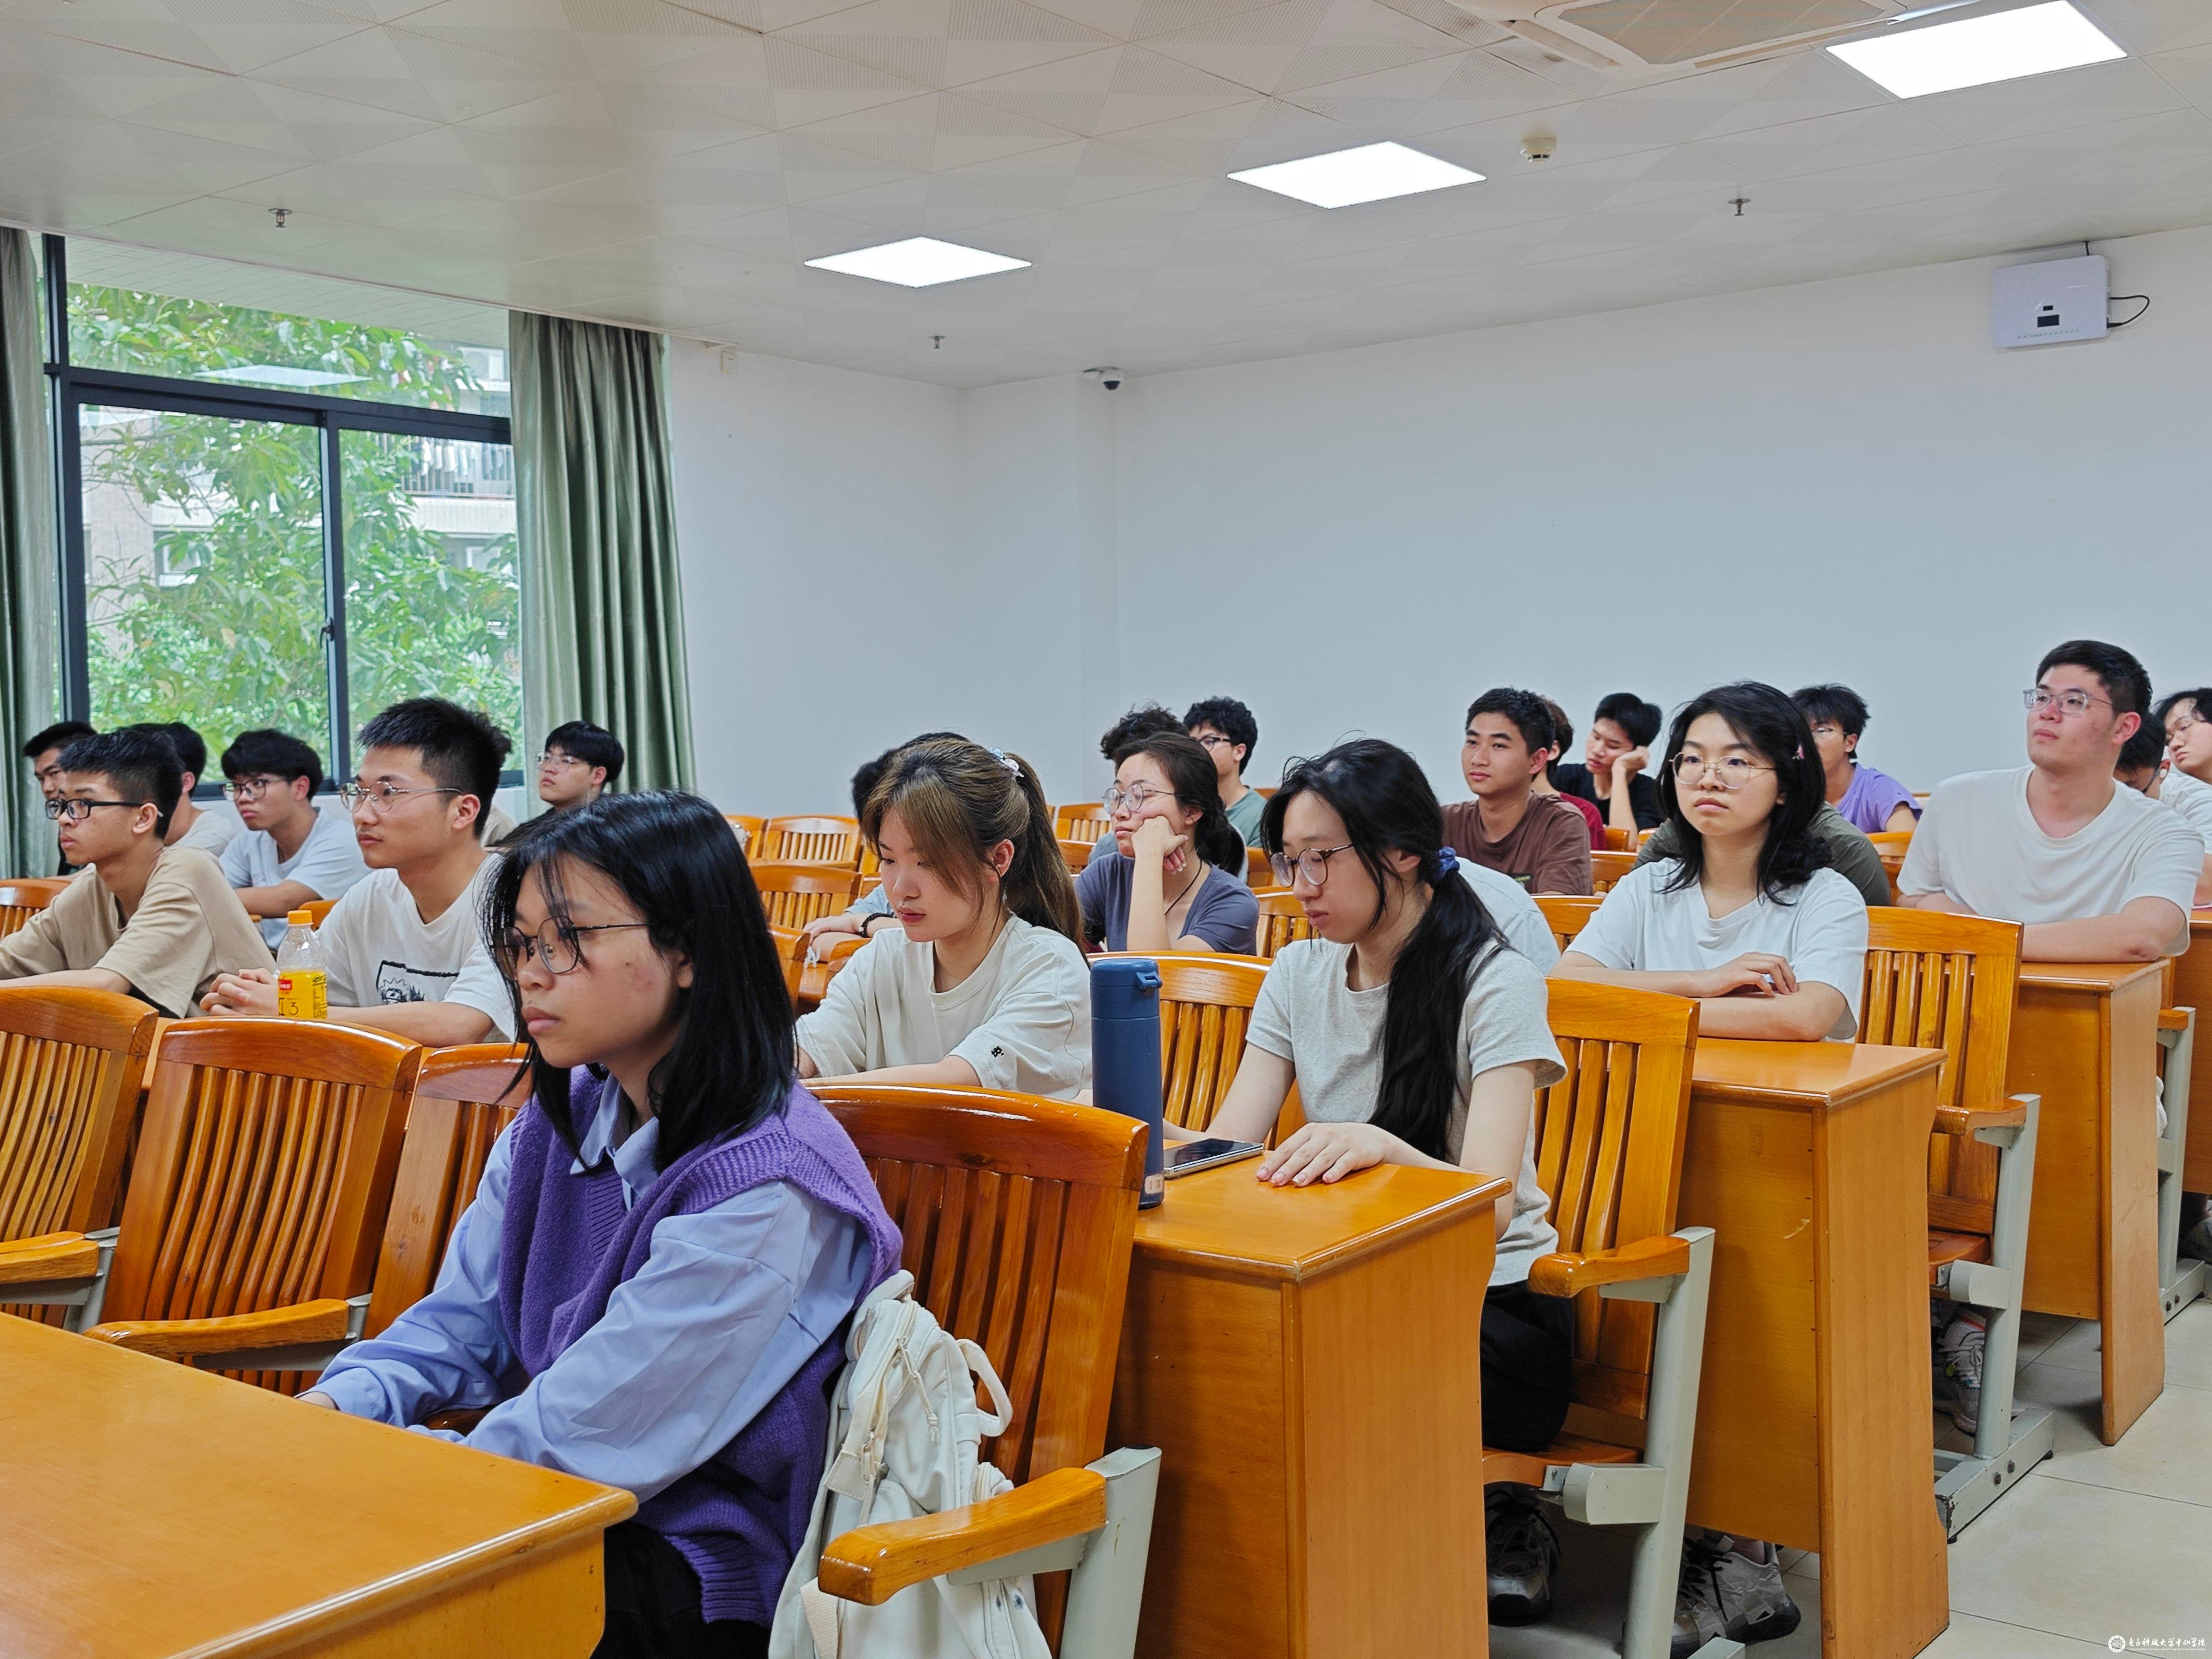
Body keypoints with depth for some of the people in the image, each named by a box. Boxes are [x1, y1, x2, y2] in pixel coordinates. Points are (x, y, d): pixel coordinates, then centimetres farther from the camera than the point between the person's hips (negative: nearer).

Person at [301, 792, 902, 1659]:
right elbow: (462, 1317, 7)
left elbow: (580, 1442, -24)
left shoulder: (763, 1194, -25)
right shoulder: (564, 1117, 2)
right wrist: (336, 1406, -11)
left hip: (694, 1570, -7)